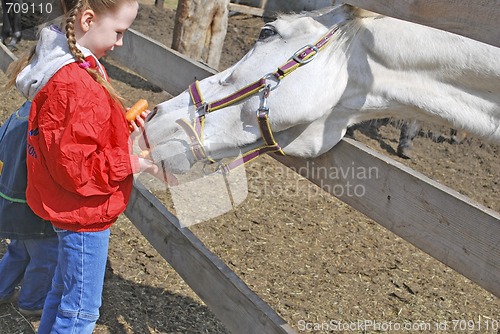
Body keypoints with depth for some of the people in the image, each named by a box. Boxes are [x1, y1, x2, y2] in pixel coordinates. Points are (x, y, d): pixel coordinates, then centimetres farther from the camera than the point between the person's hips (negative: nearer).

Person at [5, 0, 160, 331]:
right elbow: (75, 169, -28)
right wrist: (131, 161, -20)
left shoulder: (63, 65, 2)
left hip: (71, 211, 10)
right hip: (85, 216, -10)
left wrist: (124, 131, -2)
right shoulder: (78, 87, -29)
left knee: (64, 291, 26)